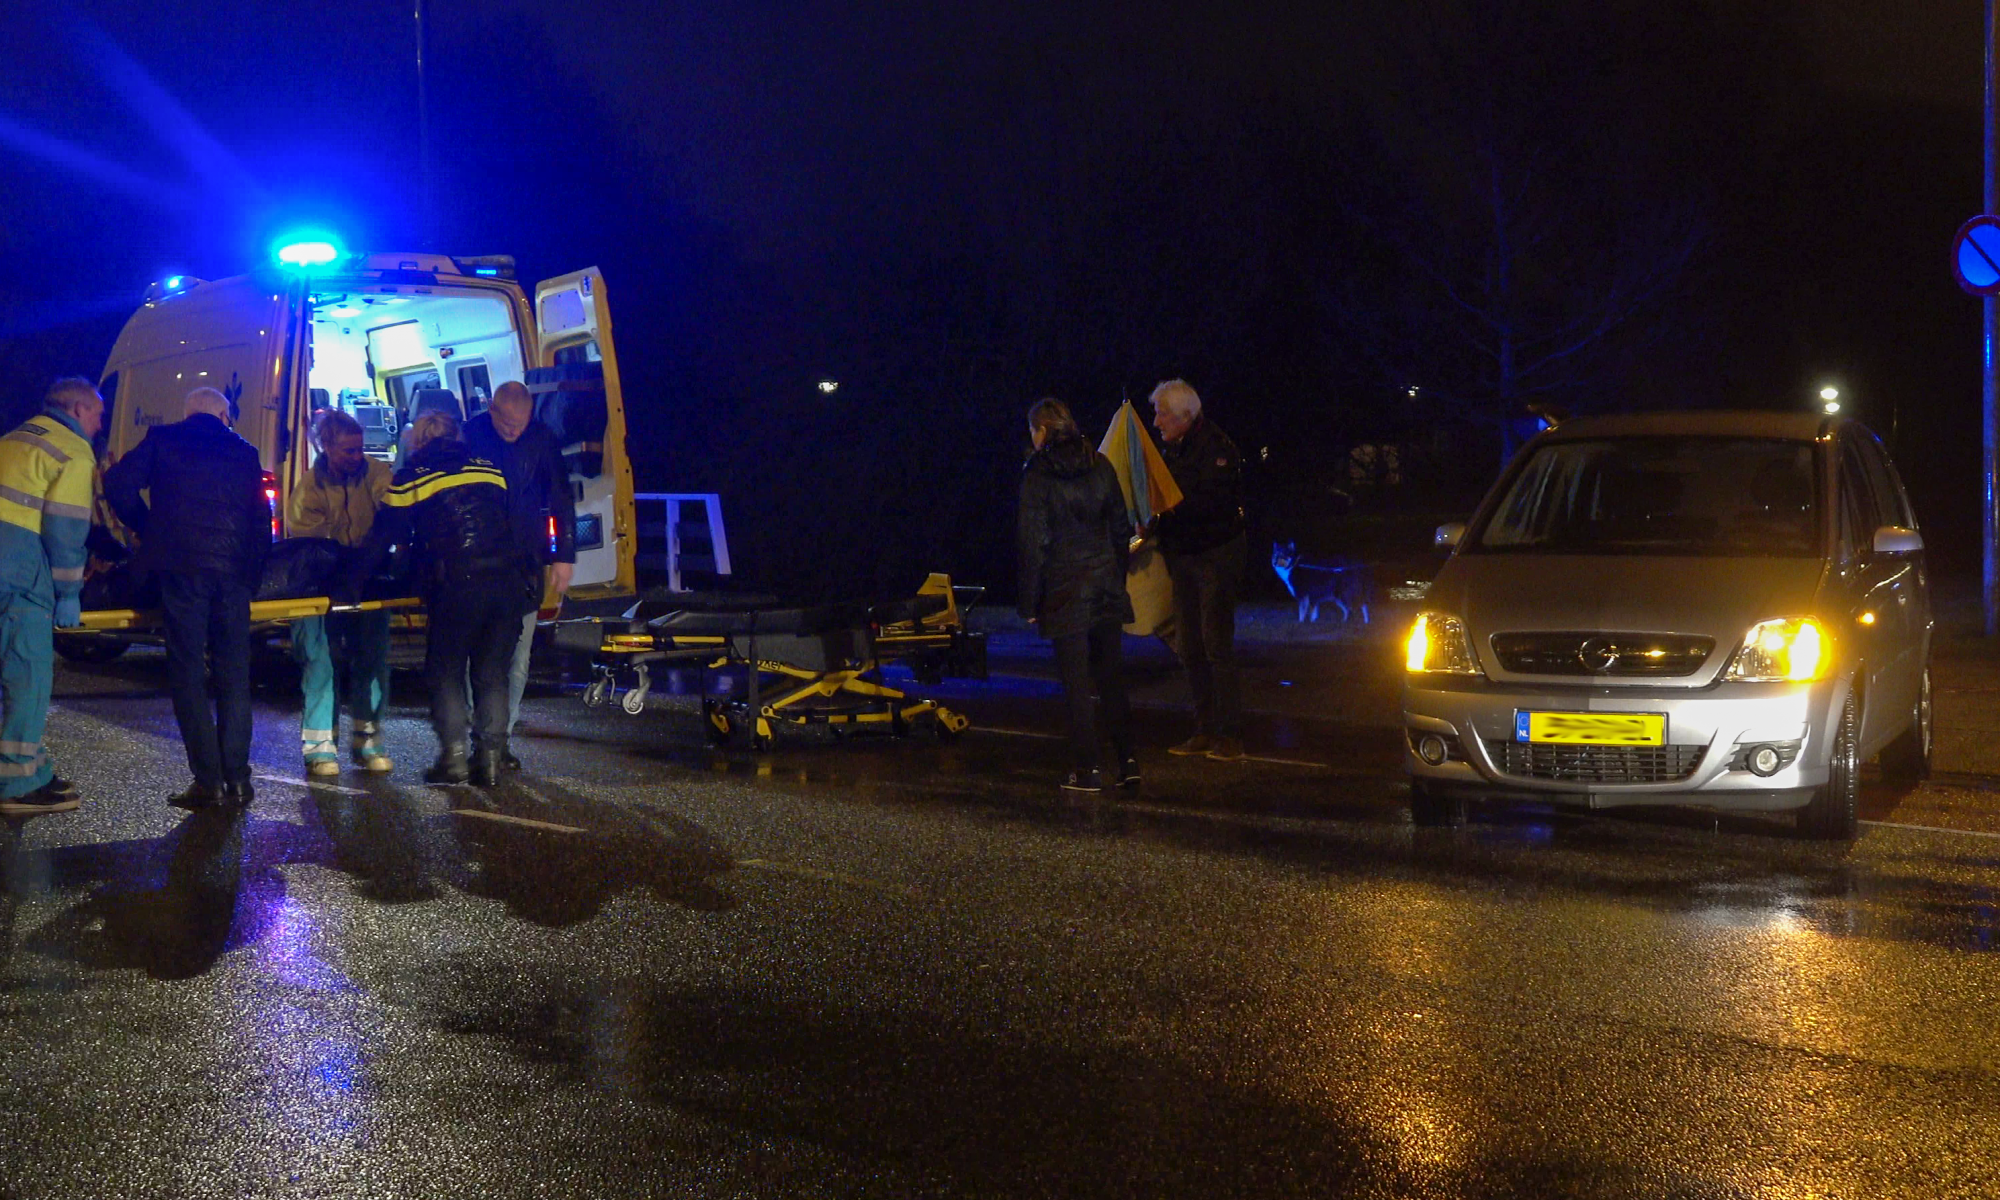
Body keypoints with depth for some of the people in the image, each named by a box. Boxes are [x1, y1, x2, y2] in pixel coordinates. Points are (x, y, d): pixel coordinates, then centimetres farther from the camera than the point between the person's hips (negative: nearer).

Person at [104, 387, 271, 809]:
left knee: (188, 673, 0)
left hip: (181, 566, -2)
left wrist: (145, 527, 14)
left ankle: (208, 780, -5)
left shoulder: (163, 439, 11)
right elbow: (260, 521, 12)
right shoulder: (244, 453, 17)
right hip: (234, 570, 3)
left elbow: (119, 484, 0)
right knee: (233, 675, 8)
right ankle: (237, 779, 6)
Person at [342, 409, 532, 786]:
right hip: (508, 584, 4)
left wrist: (350, 586, 15)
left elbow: (380, 539, 8)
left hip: (456, 589, -4)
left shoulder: (411, 478, 7)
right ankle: (491, 758, 8)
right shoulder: (490, 470, 18)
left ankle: (453, 757, 3)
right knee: (493, 674, 10)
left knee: (445, 674, 9)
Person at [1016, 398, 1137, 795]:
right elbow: (1121, 528, 9)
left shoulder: (1037, 473, -8)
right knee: (1111, 677, 12)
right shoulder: (1100, 465, 7)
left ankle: (1086, 770, 1)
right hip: (1107, 584, 5)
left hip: (1066, 590, -5)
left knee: (1076, 683, 0)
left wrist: (1030, 602, -5)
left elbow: (1034, 541, -9)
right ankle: (1127, 762, 10)